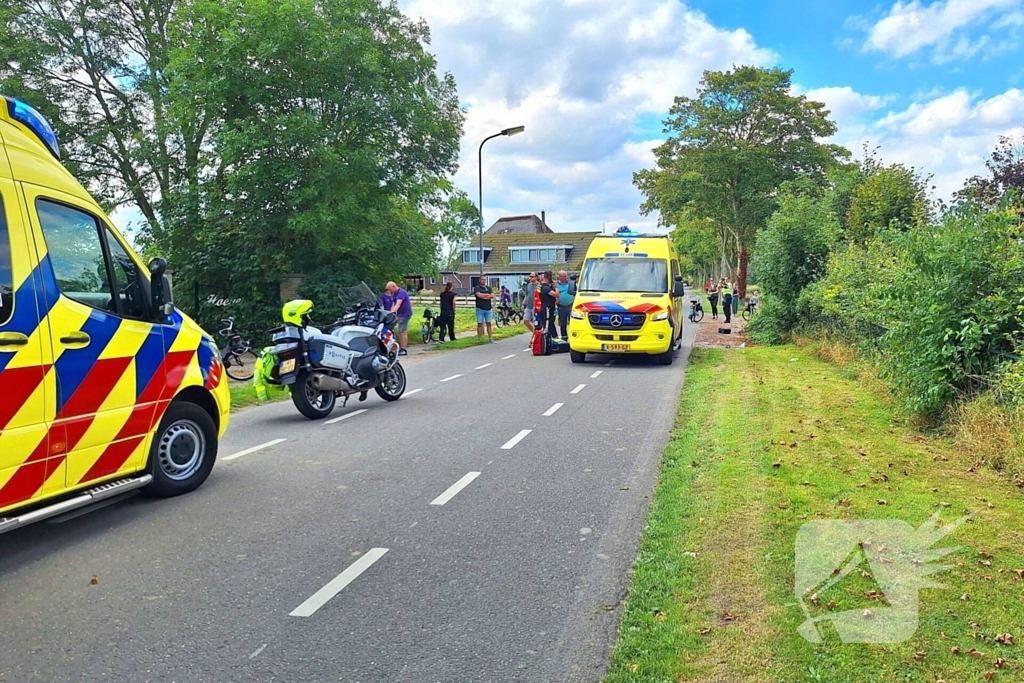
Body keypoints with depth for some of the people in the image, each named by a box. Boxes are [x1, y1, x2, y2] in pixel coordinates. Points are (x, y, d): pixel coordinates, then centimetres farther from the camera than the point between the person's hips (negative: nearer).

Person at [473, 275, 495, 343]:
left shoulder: (489, 288, 14)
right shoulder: (477, 288, 2)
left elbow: (492, 296, -1)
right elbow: (479, 295, -16)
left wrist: (483, 296, -8)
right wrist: (487, 294, -3)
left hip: (488, 309, 3)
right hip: (480, 309, -3)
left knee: (489, 324, 3)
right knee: (480, 324, 0)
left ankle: (490, 338, 4)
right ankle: (479, 339, 4)